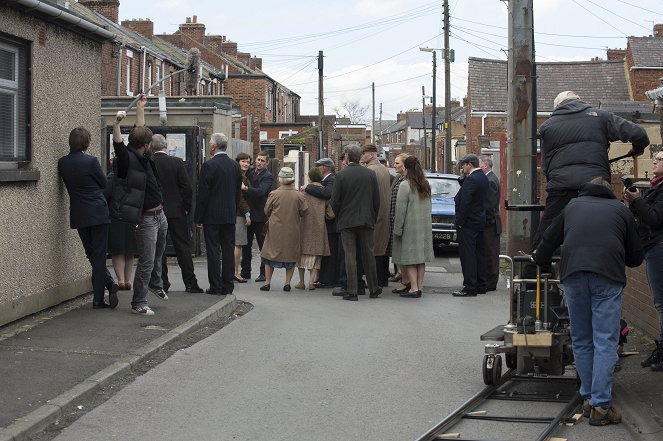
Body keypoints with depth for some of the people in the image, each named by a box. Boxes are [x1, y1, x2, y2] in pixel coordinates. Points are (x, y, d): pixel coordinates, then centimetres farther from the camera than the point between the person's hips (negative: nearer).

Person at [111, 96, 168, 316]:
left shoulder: (142, 157, 8)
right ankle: (138, 303, 3)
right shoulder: (128, 159, -16)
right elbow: (118, 145, -34)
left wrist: (140, 108, 26)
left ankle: (156, 283, 50)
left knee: (158, 254, 28)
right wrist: (116, 124, -48)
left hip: (160, 214, 9)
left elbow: (140, 131, 21)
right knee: (146, 262, -5)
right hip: (147, 219, -9)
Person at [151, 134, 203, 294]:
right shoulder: (176, 162, -7)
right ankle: (190, 283, 3)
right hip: (176, 212, 0)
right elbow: (187, 188, -8)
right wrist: (187, 208, 3)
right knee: (183, 246, 4)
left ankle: (162, 283, 8)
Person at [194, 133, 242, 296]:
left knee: (213, 251, -2)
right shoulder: (235, 165, 7)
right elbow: (238, 192, 12)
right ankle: (227, 286, 10)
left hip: (212, 215, -5)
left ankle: (215, 287, -1)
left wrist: (198, 218, -5)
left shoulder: (209, 166, -12)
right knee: (228, 249, 8)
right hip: (230, 215, 5)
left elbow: (202, 194, -11)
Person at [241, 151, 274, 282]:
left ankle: (264, 273, 9)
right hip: (248, 214, 7)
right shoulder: (250, 172, 10)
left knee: (263, 245, 2)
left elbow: (261, 191, -25)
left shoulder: (268, 176, -10)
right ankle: (245, 272, 21)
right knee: (246, 244, 12)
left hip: (260, 216, -7)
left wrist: (246, 188, -34)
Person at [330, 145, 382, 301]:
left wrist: (339, 217, 9)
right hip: (366, 221, 3)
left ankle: (352, 291, -2)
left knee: (350, 256, 0)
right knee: (368, 255, 11)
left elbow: (335, 201, -7)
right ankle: (373, 289, 19)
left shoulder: (341, 175, -8)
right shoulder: (370, 174, 0)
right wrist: (373, 218, 15)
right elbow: (377, 200, 4)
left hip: (347, 221, -2)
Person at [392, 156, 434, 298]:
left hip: (410, 226, -7)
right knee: (421, 258, 10)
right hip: (425, 226, 7)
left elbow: (400, 209, -14)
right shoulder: (426, 185, 11)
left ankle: (414, 289, -8)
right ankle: (419, 287, 11)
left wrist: (397, 229, -10)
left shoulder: (405, 185, -13)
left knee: (409, 259, -4)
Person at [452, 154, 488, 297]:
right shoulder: (483, 178, 12)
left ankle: (470, 288, -7)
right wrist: (463, 179, 4)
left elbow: (465, 202, -21)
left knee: (467, 255, -7)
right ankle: (481, 286, 19)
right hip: (480, 221, 10)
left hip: (468, 222, -10)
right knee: (479, 254, 13)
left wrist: (460, 222, -16)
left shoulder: (471, 179, -18)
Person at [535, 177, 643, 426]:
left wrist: (541, 261, 50)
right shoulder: (621, 210, 23)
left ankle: (588, 397, 20)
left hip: (573, 273, 2)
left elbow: (548, 241, 30)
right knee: (605, 342, -1)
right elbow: (635, 258, 25)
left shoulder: (573, 206, 27)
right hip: (608, 275, -2)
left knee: (581, 340, 15)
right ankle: (600, 406, -5)